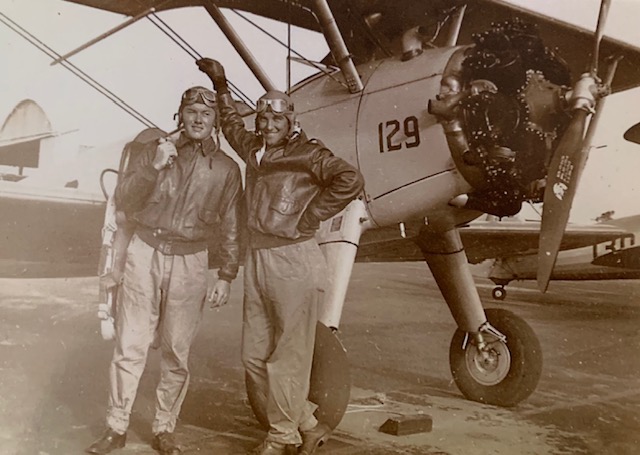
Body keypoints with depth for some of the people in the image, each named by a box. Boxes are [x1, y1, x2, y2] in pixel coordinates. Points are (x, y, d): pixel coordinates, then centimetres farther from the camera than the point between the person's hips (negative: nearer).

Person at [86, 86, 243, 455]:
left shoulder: (226, 168, 5)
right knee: (130, 346, 1)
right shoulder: (155, 151, 8)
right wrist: (152, 169, -15)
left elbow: (231, 228, 6)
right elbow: (124, 200, 0)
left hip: (190, 263, 0)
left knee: (177, 352, 3)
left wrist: (227, 276, 2)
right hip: (145, 254, 1)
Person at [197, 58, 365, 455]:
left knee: (289, 354, 0)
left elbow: (350, 180, -21)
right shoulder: (254, 149, 14)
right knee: (255, 356, 9)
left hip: (293, 260, -7)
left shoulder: (307, 153, -6)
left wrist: (308, 217, -15)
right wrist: (221, 85, 37)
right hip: (257, 258, 8)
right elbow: (232, 124, 36)